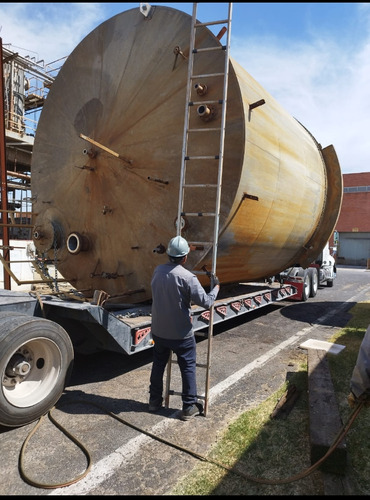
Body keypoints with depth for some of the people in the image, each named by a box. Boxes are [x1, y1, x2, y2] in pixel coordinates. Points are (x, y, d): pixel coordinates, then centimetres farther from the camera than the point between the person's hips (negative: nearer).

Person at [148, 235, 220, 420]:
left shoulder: (157, 271, -4)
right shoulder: (187, 277, -22)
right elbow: (206, 302, -20)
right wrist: (216, 287, -3)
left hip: (158, 331, 5)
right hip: (181, 334, -5)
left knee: (158, 365, 21)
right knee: (188, 368, 11)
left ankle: (155, 400, 35)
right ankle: (189, 406, 21)